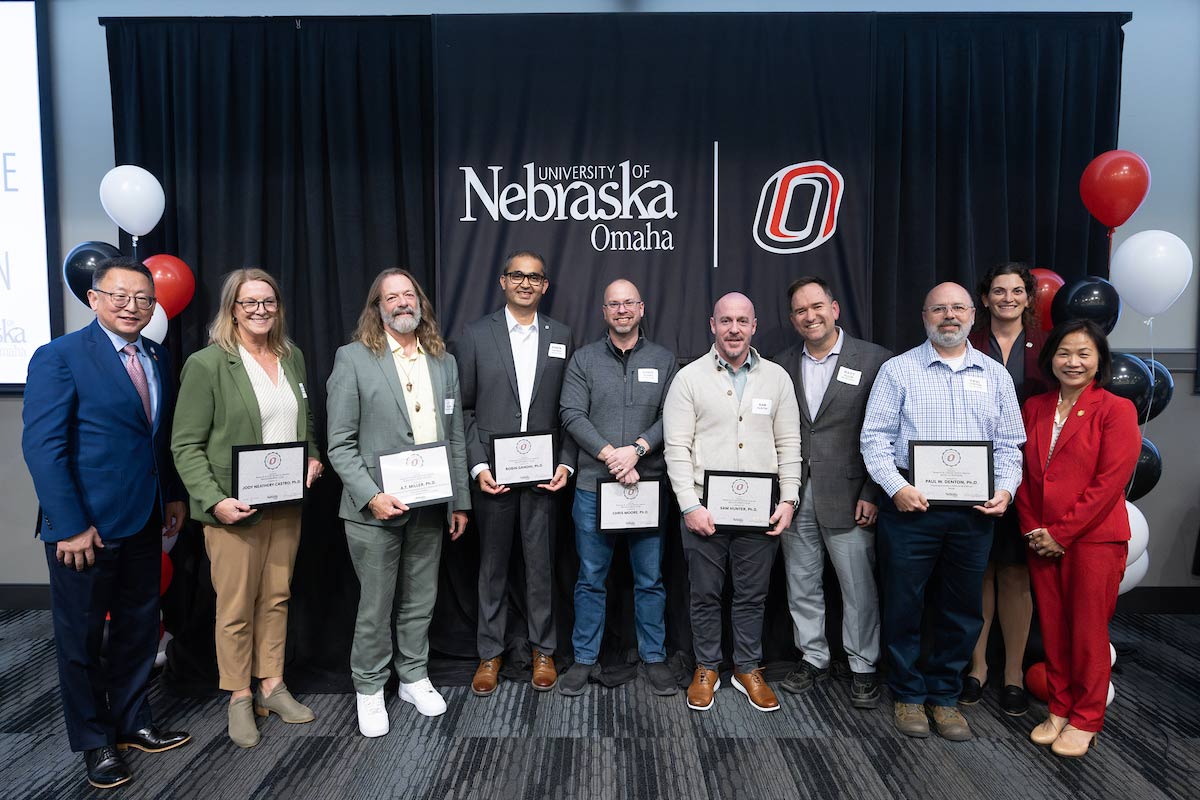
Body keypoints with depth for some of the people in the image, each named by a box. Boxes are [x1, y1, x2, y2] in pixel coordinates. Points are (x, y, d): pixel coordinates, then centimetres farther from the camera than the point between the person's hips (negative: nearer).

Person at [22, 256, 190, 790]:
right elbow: (42, 445, -16)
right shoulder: (59, 357, -12)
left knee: (138, 627, 17)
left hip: (144, 523, 6)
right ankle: (94, 741, 28)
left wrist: (173, 495, 7)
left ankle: (132, 722, 35)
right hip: (87, 525, -6)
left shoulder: (158, 358, 8)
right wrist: (70, 525, -19)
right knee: (81, 637, 11)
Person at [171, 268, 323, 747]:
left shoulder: (292, 357, 9)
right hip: (235, 507, -5)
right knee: (237, 604, 5)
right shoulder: (207, 364, -8)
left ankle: (271, 684, 29)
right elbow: (186, 445, -9)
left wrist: (313, 459, 2)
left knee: (277, 596, 13)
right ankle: (239, 698, 23)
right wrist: (214, 501, -20)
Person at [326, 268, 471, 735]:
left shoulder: (444, 362, 9)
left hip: (430, 506, 4)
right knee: (375, 607, 8)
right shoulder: (353, 359, -4)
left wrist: (460, 501, 10)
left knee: (420, 601, 15)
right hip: (375, 509, -4)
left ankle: (414, 678, 34)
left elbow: (455, 438, 11)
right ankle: (369, 690, 27)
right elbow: (340, 443, -7)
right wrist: (371, 497, -17)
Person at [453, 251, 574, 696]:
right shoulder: (476, 335, 2)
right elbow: (464, 409, 1)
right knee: (493, 566, 11)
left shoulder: (561, 337, 6)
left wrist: (566, 463, -3)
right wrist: (478, 466, -8)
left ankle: (543, 650, 26)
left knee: (541, 564, 9)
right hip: (493, 473, 0)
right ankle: (490, 653, 26)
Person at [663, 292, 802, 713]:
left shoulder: (777, 378, 7)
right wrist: (690, 505, -11)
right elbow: (677, 447, -5)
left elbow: (789, 445, 8)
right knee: (705, 594, 10)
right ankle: (706, 669, 27)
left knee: (753, 595, 12)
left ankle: (748, 669, 28)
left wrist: (788, 500, -1)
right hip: (704, 508, -1)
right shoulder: (689, 378, -1)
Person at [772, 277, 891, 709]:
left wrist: (872, 494, -9)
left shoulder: (874, 360, -3)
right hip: (796, 496, 4)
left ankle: (863, 668, 23)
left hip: (847, 496, -3)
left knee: (859, 588, 5)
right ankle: (813, 657, 31)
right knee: (801, 587, 14)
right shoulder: (782, 365, 8)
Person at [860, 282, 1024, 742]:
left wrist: (1005, 489, -4)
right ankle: (908, 694, 22)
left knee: (962, 608, 11)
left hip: (974, 510, 3)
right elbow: (874, 437, -3)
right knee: (904, 603, 4)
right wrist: (896, 487, -15)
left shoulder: (995, 375, 12)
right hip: (910, 503, -3)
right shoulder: (898, 370, 1)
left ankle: (945, 695, 28)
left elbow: (1009, 444, 13)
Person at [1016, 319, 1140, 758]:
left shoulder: (1116, 410, -6)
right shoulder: (1035, 408, 9)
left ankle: (1085, 720, 22)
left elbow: (1110, 481, -13)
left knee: (1088, 632, 6)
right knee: (1053, 629, 11)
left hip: (1094, 538, -4)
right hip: (1042, 540, 4)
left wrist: (1061, 532, -14)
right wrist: (1031, 529, -2)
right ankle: (1059, 709, 27)